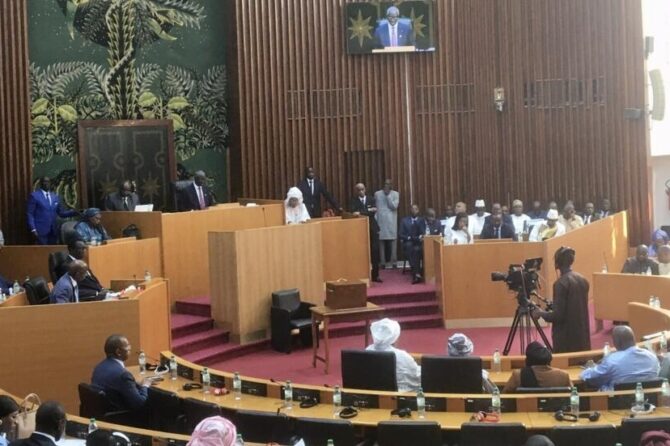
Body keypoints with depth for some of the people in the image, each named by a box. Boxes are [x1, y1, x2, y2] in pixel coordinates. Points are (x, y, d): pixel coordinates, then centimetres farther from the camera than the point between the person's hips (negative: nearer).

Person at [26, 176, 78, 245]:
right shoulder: (34, 196, -1)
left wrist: (73, 212, -4)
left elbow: (61, 213, 14)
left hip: (53, 231, 5)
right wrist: (33, 229, -13)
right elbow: (30, 214, -4)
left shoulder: (55, 197, 14)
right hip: (41, 230, -5)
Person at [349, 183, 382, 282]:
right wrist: (368, 210, -20)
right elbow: (353, 212, -13)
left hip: (372, 228, 2)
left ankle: (375, 275, 5)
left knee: (375, 252, -2)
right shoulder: (353, 201, 3)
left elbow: (373, 211, -7)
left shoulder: (371, 199, 9)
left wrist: (361, 213, -17)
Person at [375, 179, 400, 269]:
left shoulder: (395, 194, 5)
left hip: (391, 221, -1)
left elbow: (394, 206, -7)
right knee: (381, 240, -4)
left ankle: (392, 260, -1)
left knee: (391, 240, -4)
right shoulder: (377, 193, 9)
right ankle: (383, 261, -3)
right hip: (380, 220, 1)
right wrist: (374, 219, 2)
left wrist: (388, 195, -9)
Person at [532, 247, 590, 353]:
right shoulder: (583, 280, 6)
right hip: (582, 334, 8)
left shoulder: (561, 283, -18)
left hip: (566, 337, -8)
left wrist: (541, 313, -1)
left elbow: (558, 315, -19)